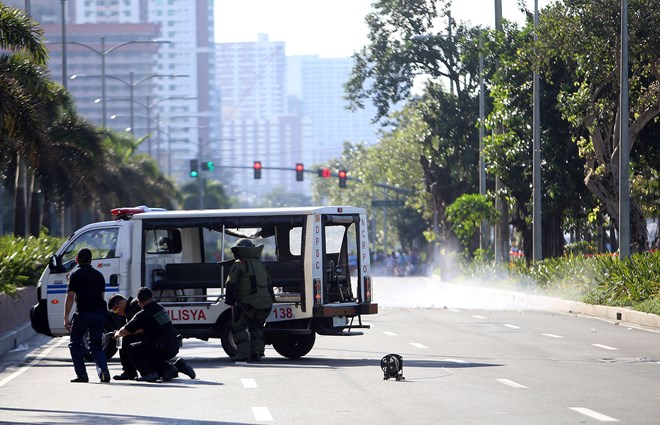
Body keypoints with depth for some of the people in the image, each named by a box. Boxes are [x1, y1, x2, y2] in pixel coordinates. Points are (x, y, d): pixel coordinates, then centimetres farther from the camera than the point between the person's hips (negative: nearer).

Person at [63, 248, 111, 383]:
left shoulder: (75, 274, -1)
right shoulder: (99, 275, 16)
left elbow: (70, 297, -7)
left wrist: (66, 317, -7)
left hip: (83, 313, -5)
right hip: (99, 313, 5)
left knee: (75, 344, 10)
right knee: (96, 345, 12)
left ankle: (82, 374, 1)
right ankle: (103, 371, -9)